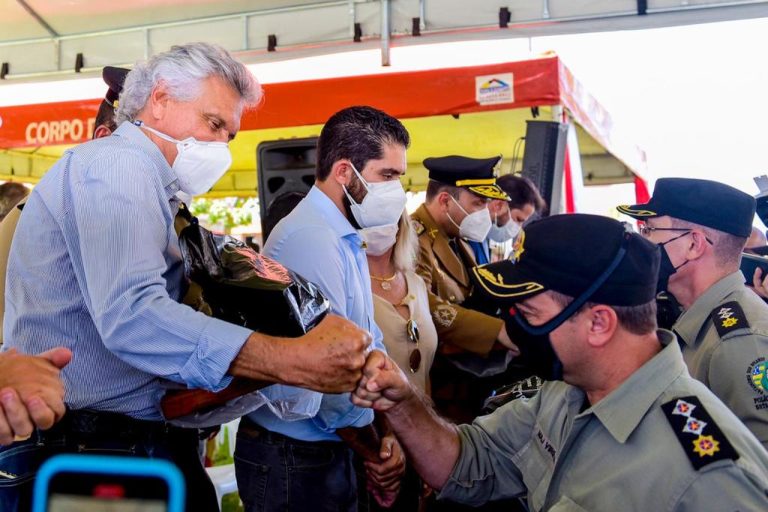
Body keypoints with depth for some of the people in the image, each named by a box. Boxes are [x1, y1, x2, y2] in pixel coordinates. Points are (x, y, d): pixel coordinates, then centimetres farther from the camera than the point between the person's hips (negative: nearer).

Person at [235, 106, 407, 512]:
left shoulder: (346, 241, 13)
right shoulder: (310, 238, -22)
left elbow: (369, 344, 10)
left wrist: (387, 432, -2)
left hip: (328, 451, 10)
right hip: (293, 460, -10)